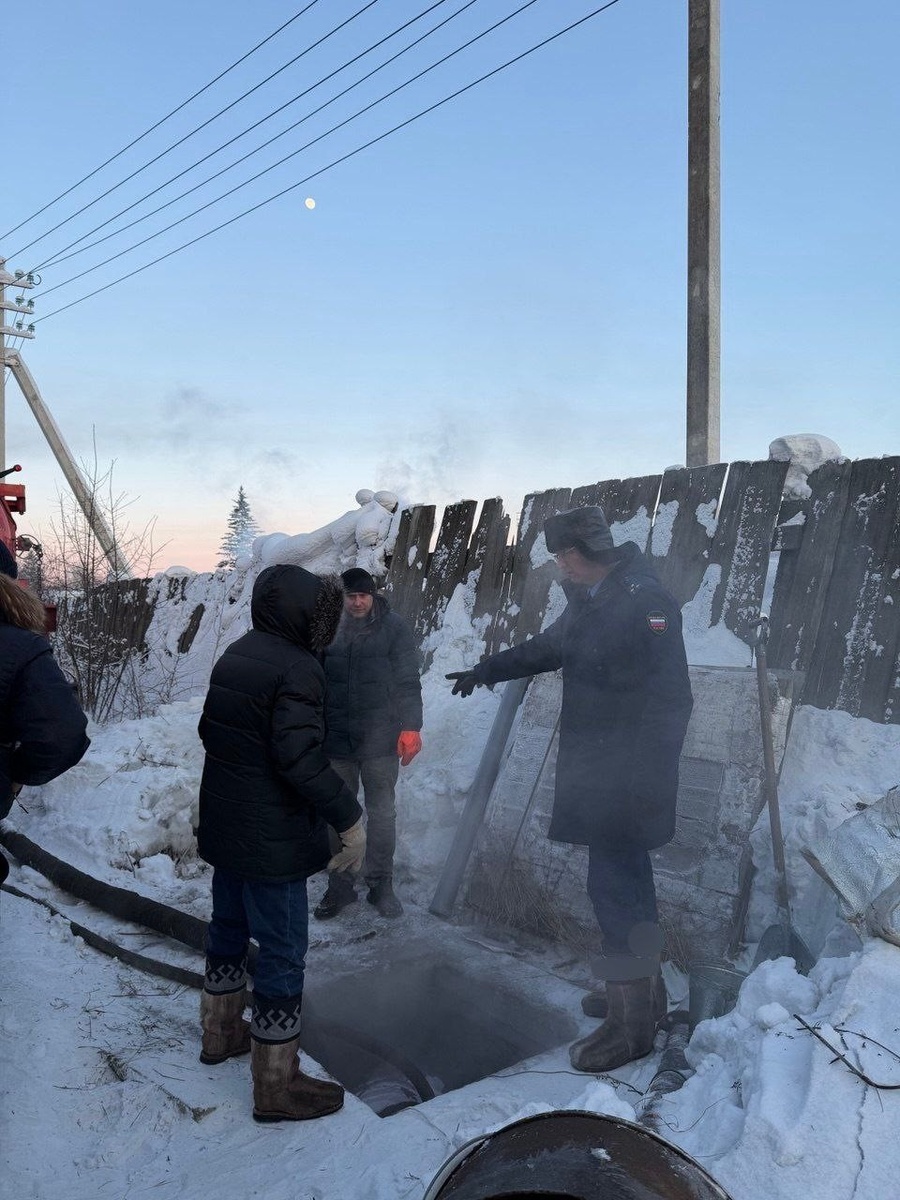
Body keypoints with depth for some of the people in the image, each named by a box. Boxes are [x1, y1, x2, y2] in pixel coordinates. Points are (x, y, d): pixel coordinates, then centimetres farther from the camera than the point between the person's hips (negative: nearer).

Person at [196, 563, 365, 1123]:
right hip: (273, 840, -9)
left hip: (224, 827, 9)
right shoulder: (297, 668, -21)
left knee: (229, 928, 24)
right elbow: (300, 757, -29)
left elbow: (210, 731, 15)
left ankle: (221, 1032, 43)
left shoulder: (235, 656, 7)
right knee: (282, 952, 2)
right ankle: (277, 1085, 13)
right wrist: (350, 818, -21)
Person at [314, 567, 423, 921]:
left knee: (382, 813, 9)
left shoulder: (394, 628, -4)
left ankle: (381, 884, 23)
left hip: (380, 741, -2)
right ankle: (339, 885, 23)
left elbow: (408, 682, -4)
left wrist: (410, 727, -11)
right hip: (336, 741, 2)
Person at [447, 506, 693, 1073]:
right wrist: (489, 670, 37)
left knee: (614, 885, -4)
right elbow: (550, 645, 28)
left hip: (626, 776, -10)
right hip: (596, 769, 10)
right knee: (628, 878, 18)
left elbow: (669, 696, -22)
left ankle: (631, 1024, 8)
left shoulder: (645, 599, -19)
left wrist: (648, 777, -23)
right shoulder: (591, 600, 11)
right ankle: (644, 990, 34)